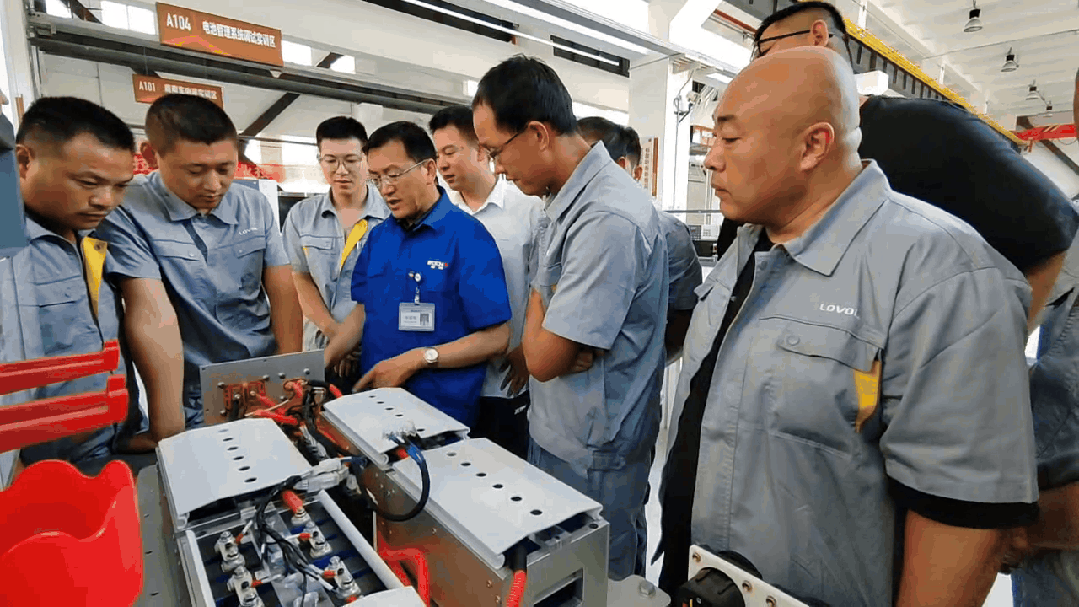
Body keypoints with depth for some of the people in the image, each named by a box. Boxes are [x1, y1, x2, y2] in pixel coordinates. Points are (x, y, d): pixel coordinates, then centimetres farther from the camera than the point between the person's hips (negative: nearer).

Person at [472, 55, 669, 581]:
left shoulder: (609, 220, -27)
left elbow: (545, 357, -23)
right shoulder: (571, 200, 4)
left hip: (591, 462, -9)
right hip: (557, 438, 9)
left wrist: (537, 298, -8)